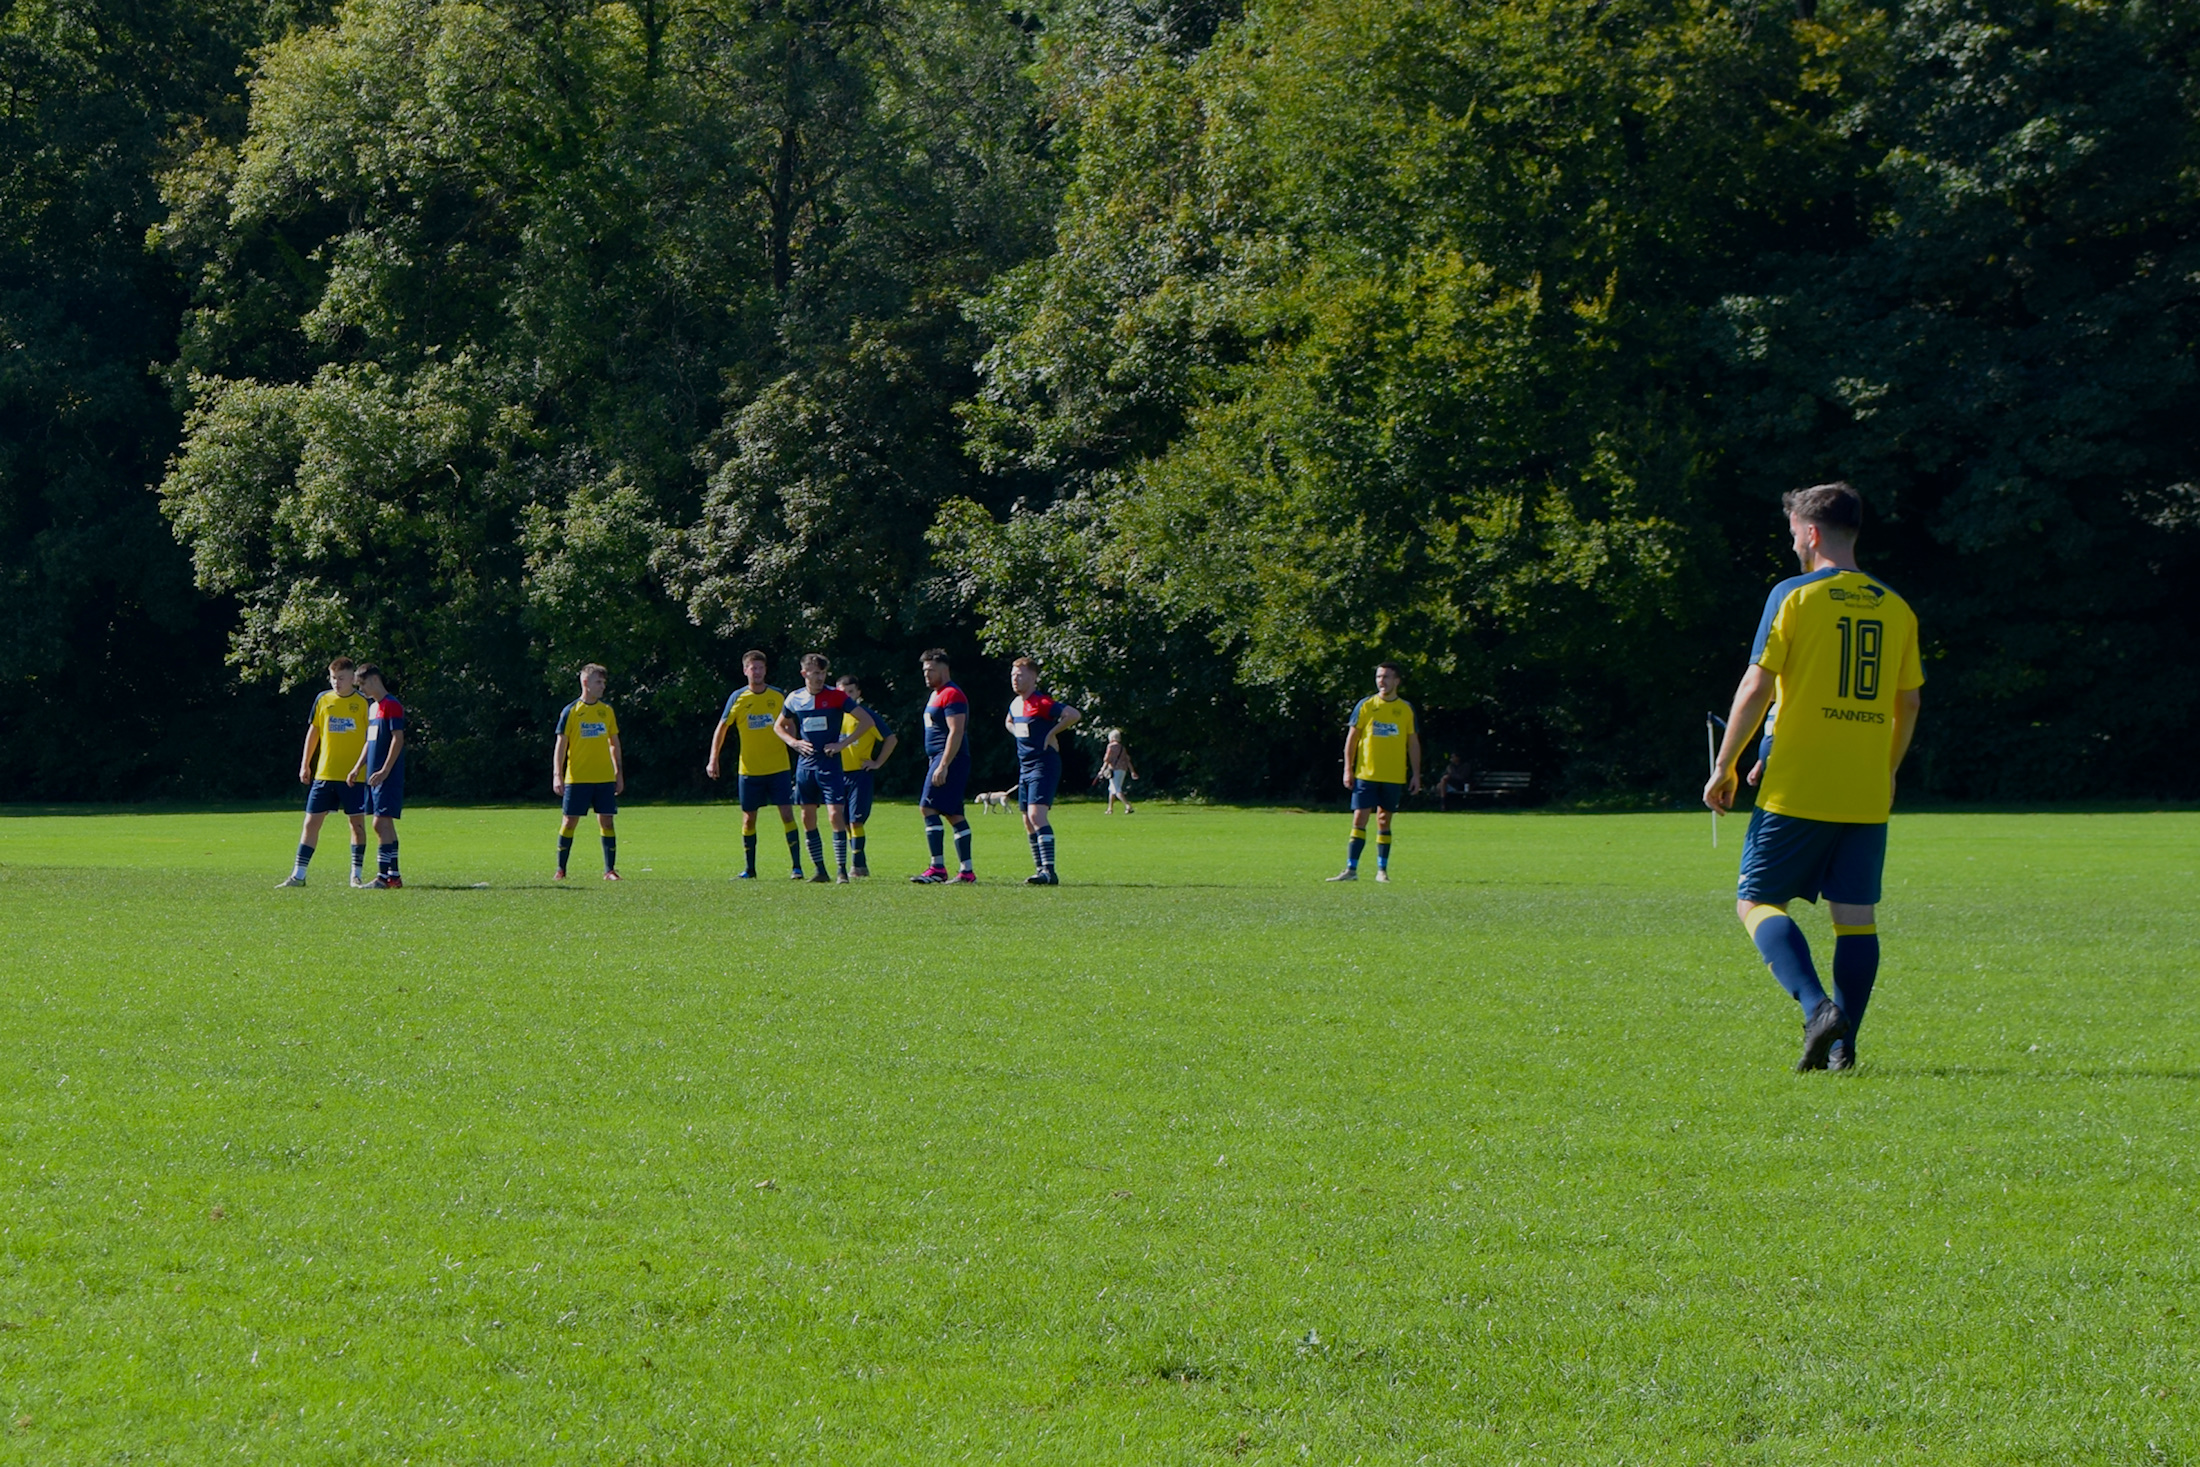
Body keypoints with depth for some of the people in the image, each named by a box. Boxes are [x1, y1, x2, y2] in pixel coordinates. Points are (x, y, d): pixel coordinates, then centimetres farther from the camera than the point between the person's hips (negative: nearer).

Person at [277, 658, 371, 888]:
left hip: (354, 775, -2)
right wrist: (305, 764, 12)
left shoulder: (364, 703, -2)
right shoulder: (323, 700, 6)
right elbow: (313, 732, 14)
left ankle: (357, 874, 11)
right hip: (324, 773, 2)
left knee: (357, 822, 1)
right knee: (312, 822, 1)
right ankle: (298, 875, 4)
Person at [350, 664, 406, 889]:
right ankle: (394, 875, 13)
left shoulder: (392, 706, -11)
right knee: (385, 824, 10)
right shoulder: (372, 706, 17)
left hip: (387, 776, -9)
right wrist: (358, 768, 18)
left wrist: (385, 771, -21)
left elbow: (398, 739, -16)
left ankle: (383, 876, -14)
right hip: (373, 775, 9)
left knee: (381, 822, -13)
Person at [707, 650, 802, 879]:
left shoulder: (778, 696, 2)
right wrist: (713, 760, 0)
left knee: (787, 814, -8)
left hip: (778, 768, -1)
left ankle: (797, 867, -6)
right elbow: (722, 729, 7)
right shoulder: (738, 698, 0)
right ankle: (750, 869, 16)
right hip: (749, 769, 1)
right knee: (748, 818, 5)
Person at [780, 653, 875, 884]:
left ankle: (841, 869, -8)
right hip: (805, 763, 4)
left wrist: (843, 742, -10)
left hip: (829, 762, -4)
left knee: (835, 814, -13)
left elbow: (866, 720, -5)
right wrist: (794, 742, 3)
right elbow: (780, 726, 21)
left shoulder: (836, 697, -5)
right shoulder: (795, 698, 5)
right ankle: (820, 870, 13)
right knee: (808, 818, 4)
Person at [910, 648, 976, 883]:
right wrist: (936, 764, 22)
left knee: (928, 808, -14)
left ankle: (937, 868, -16)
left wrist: (943, 766, -25)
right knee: (953, 814, 8)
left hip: (949, 759, -11)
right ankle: (967, 871, 8)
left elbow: (956, 732, -21)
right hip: (938, 760, 11)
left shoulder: (951, 695, -13)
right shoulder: (936, 695, 20)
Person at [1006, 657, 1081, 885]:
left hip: (1043, 765, -9)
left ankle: (1049, 871, -25)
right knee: (1028, 821, 10)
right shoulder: (1015, 704, 11)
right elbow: (1009, 722, 34)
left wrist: (1052, 733, -16)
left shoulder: (1042, 703, -15)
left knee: (1036, 814, -20)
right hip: (1025, 767, 9)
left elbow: (1074, 715, -26)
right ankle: (1041, 869, 18)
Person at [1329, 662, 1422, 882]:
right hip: (1366, 774, -1)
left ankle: (1382, 870, 12)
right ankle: (1351, 869, -7)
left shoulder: (1406, 709, 6)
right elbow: (1351, 738, 4)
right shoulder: (1365, 706, 2)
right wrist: (1348, 770, -3)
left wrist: (1416, 775, 5)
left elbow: (1413, 743, 10)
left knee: (1384, 821, 6)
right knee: (1359, 819, -7)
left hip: (1394, 777, 1)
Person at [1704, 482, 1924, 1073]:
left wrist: (1724, 768, 1)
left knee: (1757, 901, 3)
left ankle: (1816, 1005, -16)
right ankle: (1842, 1045, 3)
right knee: (1856, 915, 7)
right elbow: (1908, 702, 15)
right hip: (1867, 796, 4)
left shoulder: (1794, 596, -4)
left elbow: (1756, 688, -7)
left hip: (1797, 787, -4)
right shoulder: (1895, 608, 9)